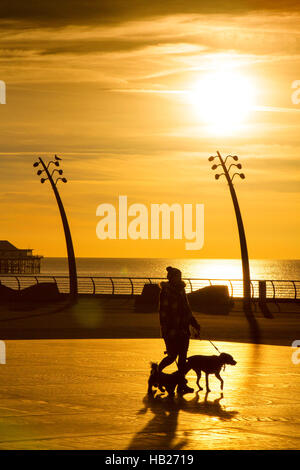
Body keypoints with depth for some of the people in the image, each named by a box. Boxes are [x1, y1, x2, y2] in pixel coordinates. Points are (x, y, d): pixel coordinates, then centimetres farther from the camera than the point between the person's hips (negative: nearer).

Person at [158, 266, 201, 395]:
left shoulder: (180, 291, 14)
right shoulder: (166, 291, -9)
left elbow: (187, 310, 23)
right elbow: (163, 312, -15)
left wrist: (195, 325, 19)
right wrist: (165, 331, -20)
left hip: (183, 330, 7)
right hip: (171, 331, -7)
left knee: (183, 356, 3)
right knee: (172, 355, -7)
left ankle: (181, 385, 4)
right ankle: (157, 371, 21)